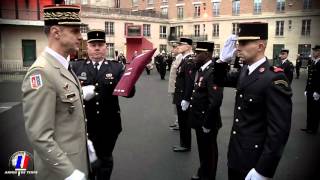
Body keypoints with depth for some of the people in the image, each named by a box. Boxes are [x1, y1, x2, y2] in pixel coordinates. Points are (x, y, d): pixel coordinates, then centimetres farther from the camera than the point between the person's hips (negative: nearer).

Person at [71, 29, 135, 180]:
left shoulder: (117, 67, 0)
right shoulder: (76, 67, 1)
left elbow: (130, 92, -7)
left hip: (109, 124, 1)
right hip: (84, 124, 0)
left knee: (106, 160, 18)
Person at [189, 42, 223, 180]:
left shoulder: (213, 72, -24)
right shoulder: (201, 70, 7)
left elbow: (215, 101, -29)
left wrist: (207, 123, -22)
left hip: (207, 122, -9)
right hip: (199, 120, 9)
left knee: (209, 151, 11)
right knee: (202, 149, 24)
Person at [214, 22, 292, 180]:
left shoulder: (274, 79, -22)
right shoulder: (245, 71, 3)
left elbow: (279, 131, -24)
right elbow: (220, 81, 18)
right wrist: (223, 59, -2)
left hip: (254, 160, -7)